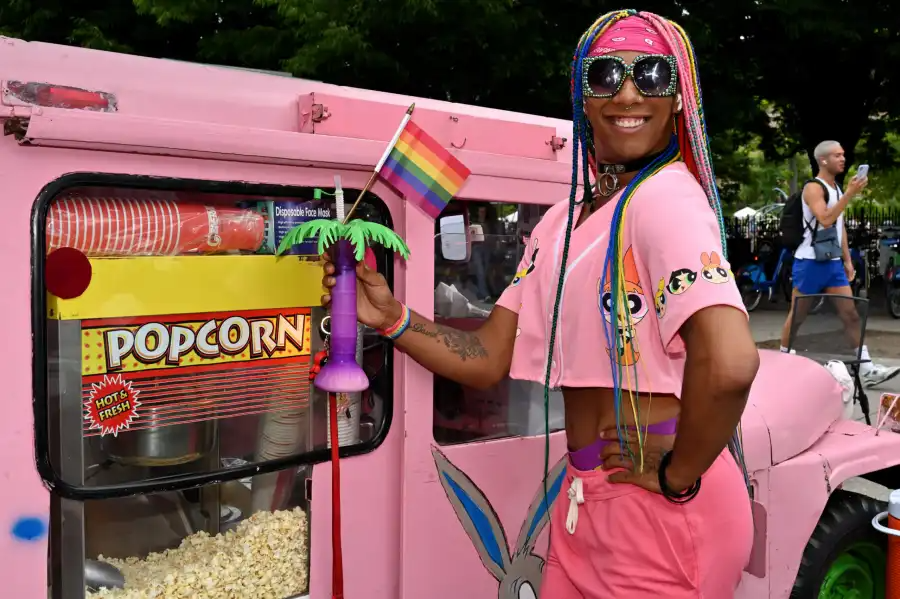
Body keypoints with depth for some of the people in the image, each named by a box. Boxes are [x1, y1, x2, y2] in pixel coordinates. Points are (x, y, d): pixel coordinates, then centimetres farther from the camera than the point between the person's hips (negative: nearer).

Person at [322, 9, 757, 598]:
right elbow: (487, 359, 7)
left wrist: (676, 476, -17)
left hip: (660, 506, -7)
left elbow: (729, 363, -31)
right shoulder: (561, 223, 9)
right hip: (586, 498, 8)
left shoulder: (666, 196, -17)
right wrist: (391, 319, -6)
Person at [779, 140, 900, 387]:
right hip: (810, 262, -8)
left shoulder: (837, 189, 16)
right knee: (798, 314, 2)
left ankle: (866, 370, 1)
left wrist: (847, 260, 15)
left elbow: (840, 227, 20)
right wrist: (850, 194, -26)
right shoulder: (813, 188, -10)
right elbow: (825, 219, -26)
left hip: (833, 263, 8)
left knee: (851, 314, 2)